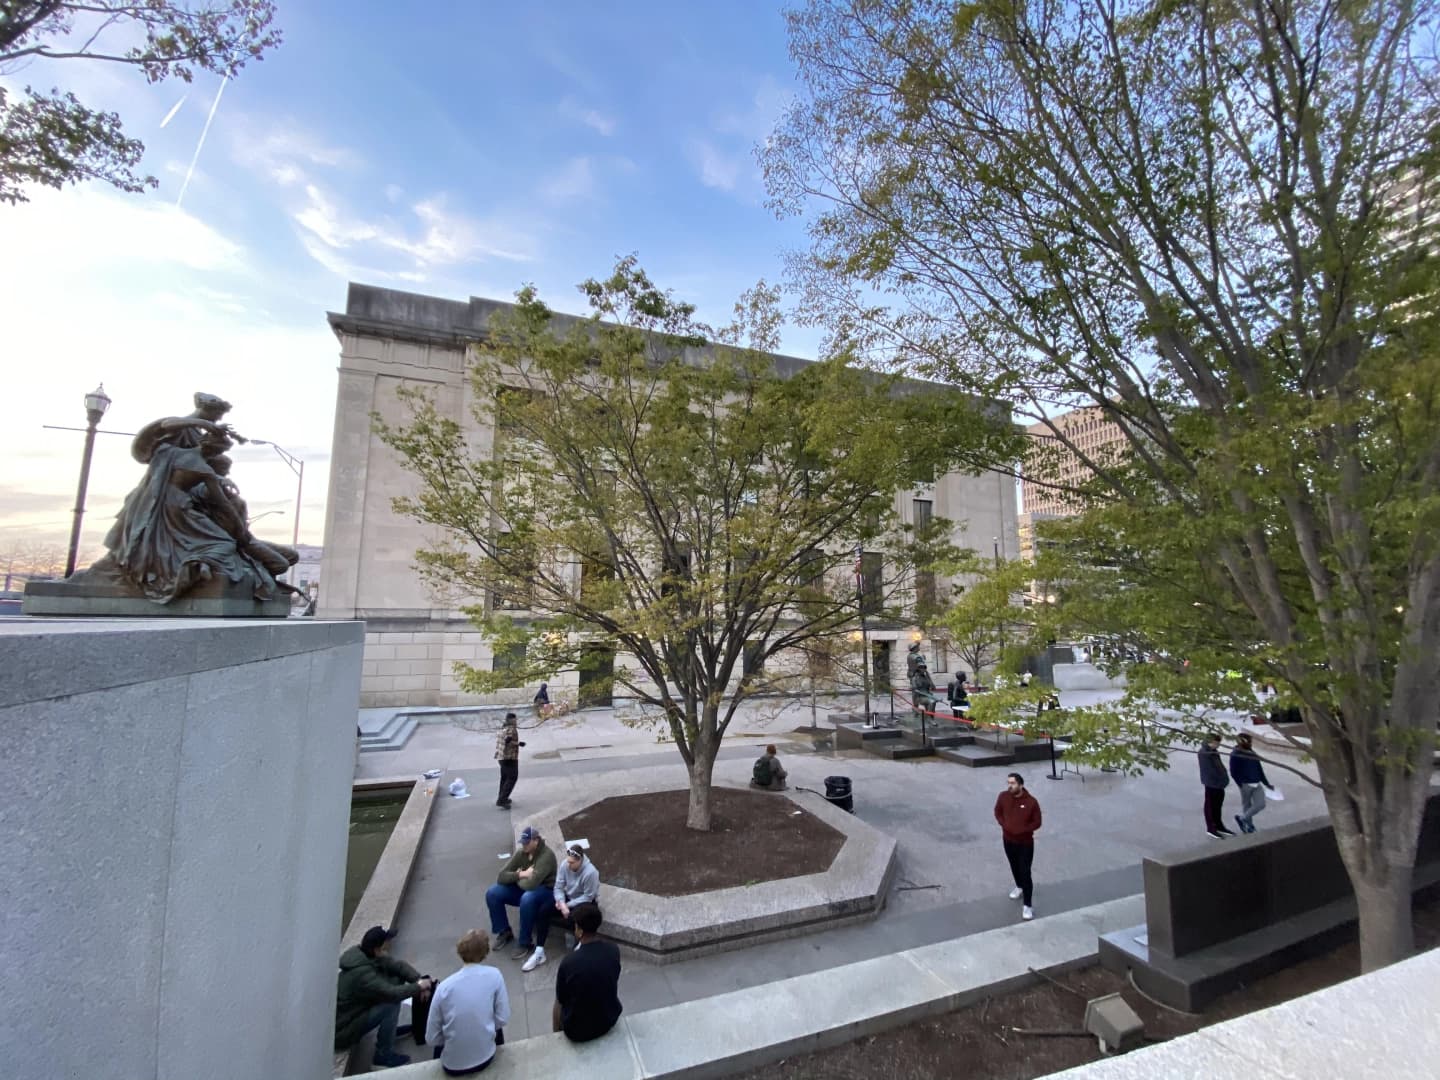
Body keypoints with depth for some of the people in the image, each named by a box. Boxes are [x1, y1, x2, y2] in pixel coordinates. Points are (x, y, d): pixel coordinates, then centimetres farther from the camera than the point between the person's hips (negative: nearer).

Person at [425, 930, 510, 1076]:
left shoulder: (444, 986, -13)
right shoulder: (494, 975, -14)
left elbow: (431, 1038, -6)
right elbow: (503, 1019, -9)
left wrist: (451, 1037, 13)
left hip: (453, 1065, 1)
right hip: (485, 1057, -1)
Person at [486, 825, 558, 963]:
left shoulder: (546, 855, -26)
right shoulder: (521, 853, -5)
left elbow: (531, 883, -34)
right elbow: (501, 877, -9)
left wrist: (518, 878, -14)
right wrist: (521, 875, -23)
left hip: (546, 892, -7)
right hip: (524, 889, 7)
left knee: (527, 898, -40)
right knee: (492, 893, -10)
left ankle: (525, 943, -17)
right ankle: (504, 932, 9)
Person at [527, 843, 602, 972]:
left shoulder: (590, 872, -32)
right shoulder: (564, 864, -16)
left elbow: (588, 897, -23)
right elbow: (558, 887, -9)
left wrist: (568, 905, -22)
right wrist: (561, 902, -27)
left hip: (586, 902, -6)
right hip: (568, 897, 6)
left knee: (571, 918, -33)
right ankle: (539, 952, -8)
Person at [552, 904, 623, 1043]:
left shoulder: (569, 961, -26)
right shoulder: (614, 951, -16)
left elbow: (561, 1000, -8)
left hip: (578, 1030, -2)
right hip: (610, 1019, 3)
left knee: (558, 1005, 26)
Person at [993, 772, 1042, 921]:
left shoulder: (1031, 802, -23)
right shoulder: (1003, 797, -12)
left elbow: (1037, 823, -13)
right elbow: (998, 812, 4)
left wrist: (1020, 830, -22)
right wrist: (1004, 824, -13)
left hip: (1025, 843, -4)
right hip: (1008, 840, 4)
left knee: (1025, 872, 0)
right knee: (1014, 867, 24)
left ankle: (1027, 905, 12)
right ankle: (1019, 887, 50)